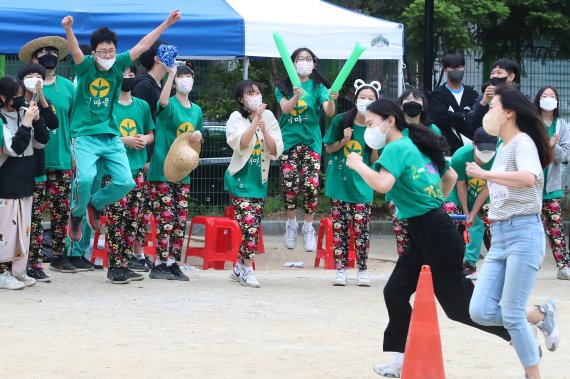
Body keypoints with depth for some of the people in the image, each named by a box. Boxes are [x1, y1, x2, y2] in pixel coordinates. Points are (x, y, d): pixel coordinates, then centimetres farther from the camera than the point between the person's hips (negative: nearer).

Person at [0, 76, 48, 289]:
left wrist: (37, 120, -8)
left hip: (25, 181, 7)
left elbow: (42, 142, 7)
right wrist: (27, 123, -23)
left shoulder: (24, 114, 5)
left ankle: (18, 270, 18)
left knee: (23, 227, 10)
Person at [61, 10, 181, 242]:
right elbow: (74, 50, -27)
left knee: (125, 182, -5)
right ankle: (76, 215, 3)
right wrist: (68, 30, -47)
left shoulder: (118, 66, 4)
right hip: (85, 136, -4)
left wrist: (166, 23, 3)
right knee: (85, 178, -25)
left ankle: (96, 204, 23)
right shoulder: (86, 67, -7)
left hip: (111, 136, 4)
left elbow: (142, 45, 5)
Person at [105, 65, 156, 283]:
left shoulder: (142, 106, 14)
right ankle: (115, 266, -8)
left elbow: (151, 134, 22)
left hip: (138, 168, 5)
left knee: (135, 217, 5)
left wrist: (145, 139, -1)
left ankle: (130, 260, 13)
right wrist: (125, 140, -14)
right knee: (116, 218, -10)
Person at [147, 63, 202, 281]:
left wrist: (198, 135, 1)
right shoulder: (170, 105, -5)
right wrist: (171, 73, -36)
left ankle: (173, 263, 12)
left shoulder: (196, 110, 15)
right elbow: (163, 101, -30)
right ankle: (160, 265, -3)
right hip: (162, 171, -6)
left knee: (180, 221, 6)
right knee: (166, 219, -9)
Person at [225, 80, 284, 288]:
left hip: (260, 180, 5)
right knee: (249, 225, -14)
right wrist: (256, 120, -25)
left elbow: (276, 151, -2)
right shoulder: (236, 118, -6)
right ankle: (247, 270, -4)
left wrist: (264, 130, -16)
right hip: (241, 179, -5)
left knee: (253, 227, 7)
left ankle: (239, 268, 20)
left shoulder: (269, 117, 4)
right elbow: (241, 144, -23)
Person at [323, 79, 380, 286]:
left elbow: (374, 161, -1)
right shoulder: (341, 121, -5)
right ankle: (341, 269, 11)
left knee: (361, 229, -3)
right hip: (339, 182, 0)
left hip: (361, 186, 0)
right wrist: (344, 141, -13)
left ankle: (362, 270, 9)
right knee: (339, 228, 3)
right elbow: (329, 149, 5)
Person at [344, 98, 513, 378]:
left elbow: (383, 184, -31)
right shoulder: (416, 146, 14)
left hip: (434, 234, -10)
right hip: (424, 235, 10)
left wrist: (358, 165, -16)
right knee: (395, 292, 7)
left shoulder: (396, 148, -14)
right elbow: (451, 177, 25)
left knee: (458, 302, -1)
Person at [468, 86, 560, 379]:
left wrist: (485, 174, -27)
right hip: (499, 236, 8)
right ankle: (541, 316, 19)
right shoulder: (503, 148, 16)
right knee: (480, 312, -1)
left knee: (511, 315, -9)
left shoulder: (522, 142, -10)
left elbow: (528, 178, -31)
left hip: (523, 234, -8)